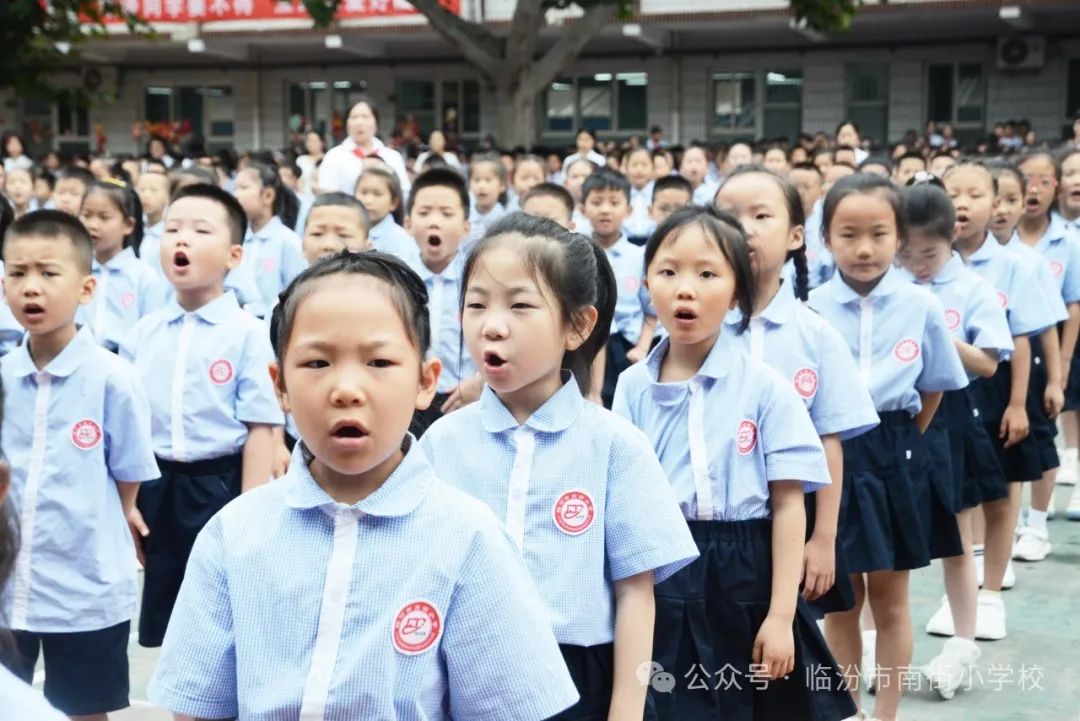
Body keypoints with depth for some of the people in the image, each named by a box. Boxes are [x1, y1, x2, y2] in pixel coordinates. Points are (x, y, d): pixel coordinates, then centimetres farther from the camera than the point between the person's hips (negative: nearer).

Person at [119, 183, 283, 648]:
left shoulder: (247, 334, -9)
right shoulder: (141, 334, 4)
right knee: (160, 623, 15)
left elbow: (260, 430, -11)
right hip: (155, 488, 4)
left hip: (218, 486, -4)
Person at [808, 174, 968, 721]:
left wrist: (898, 444, 9)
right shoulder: (810, 312, -9)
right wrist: (850, 448, -6)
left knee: (889, 597, 11)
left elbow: (933, 389, 8)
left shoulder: (921, 308, -5)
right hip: (830, 456, -1)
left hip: (894, 458, 1)